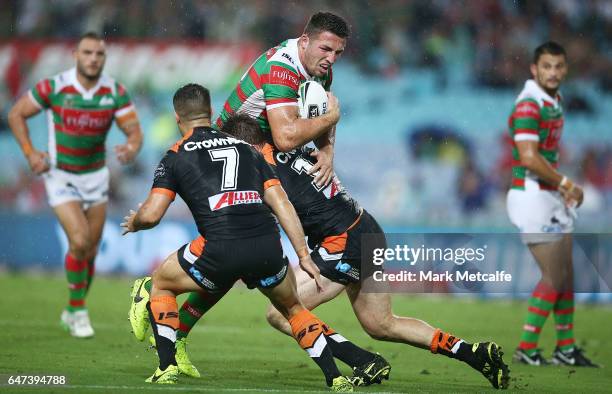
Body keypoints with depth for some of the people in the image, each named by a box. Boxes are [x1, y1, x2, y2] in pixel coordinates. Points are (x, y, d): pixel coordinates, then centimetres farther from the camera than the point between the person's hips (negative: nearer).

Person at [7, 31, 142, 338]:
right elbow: (16, 114, -5)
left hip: (96, 175, 4)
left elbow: (134, 130, -11)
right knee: (79, 241, -18)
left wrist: (131, 148, -34)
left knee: (90, 251, 9)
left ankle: (72, 312, 30)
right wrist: (30, 153, -13)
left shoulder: (115, 92, -10)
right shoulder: (53, 87, -18)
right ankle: (79, 310, 1)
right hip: (60, 176, -4)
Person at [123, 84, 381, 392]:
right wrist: (304, 255, 14)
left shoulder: (175, 157, 14)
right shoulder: (246, 149, 24)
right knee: (293, 308, 30)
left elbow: (151, 214, 5)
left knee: (159, 284, 25)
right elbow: (280, 202, 15)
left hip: (219, 248, -3)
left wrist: (134, 222, 29)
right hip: (267, 246, 3)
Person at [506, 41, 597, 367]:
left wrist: (565, 187, 7)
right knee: (554, 276, -8)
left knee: (566, 275, 11)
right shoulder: (529, 106, -17)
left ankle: (565, 348, 20)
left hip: (553, 197, 9)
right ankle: (526, 348, -1)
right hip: (532, 196, -9)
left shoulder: (555, 101, 12)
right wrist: (566, 184, -15)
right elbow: (530, 158, -26)